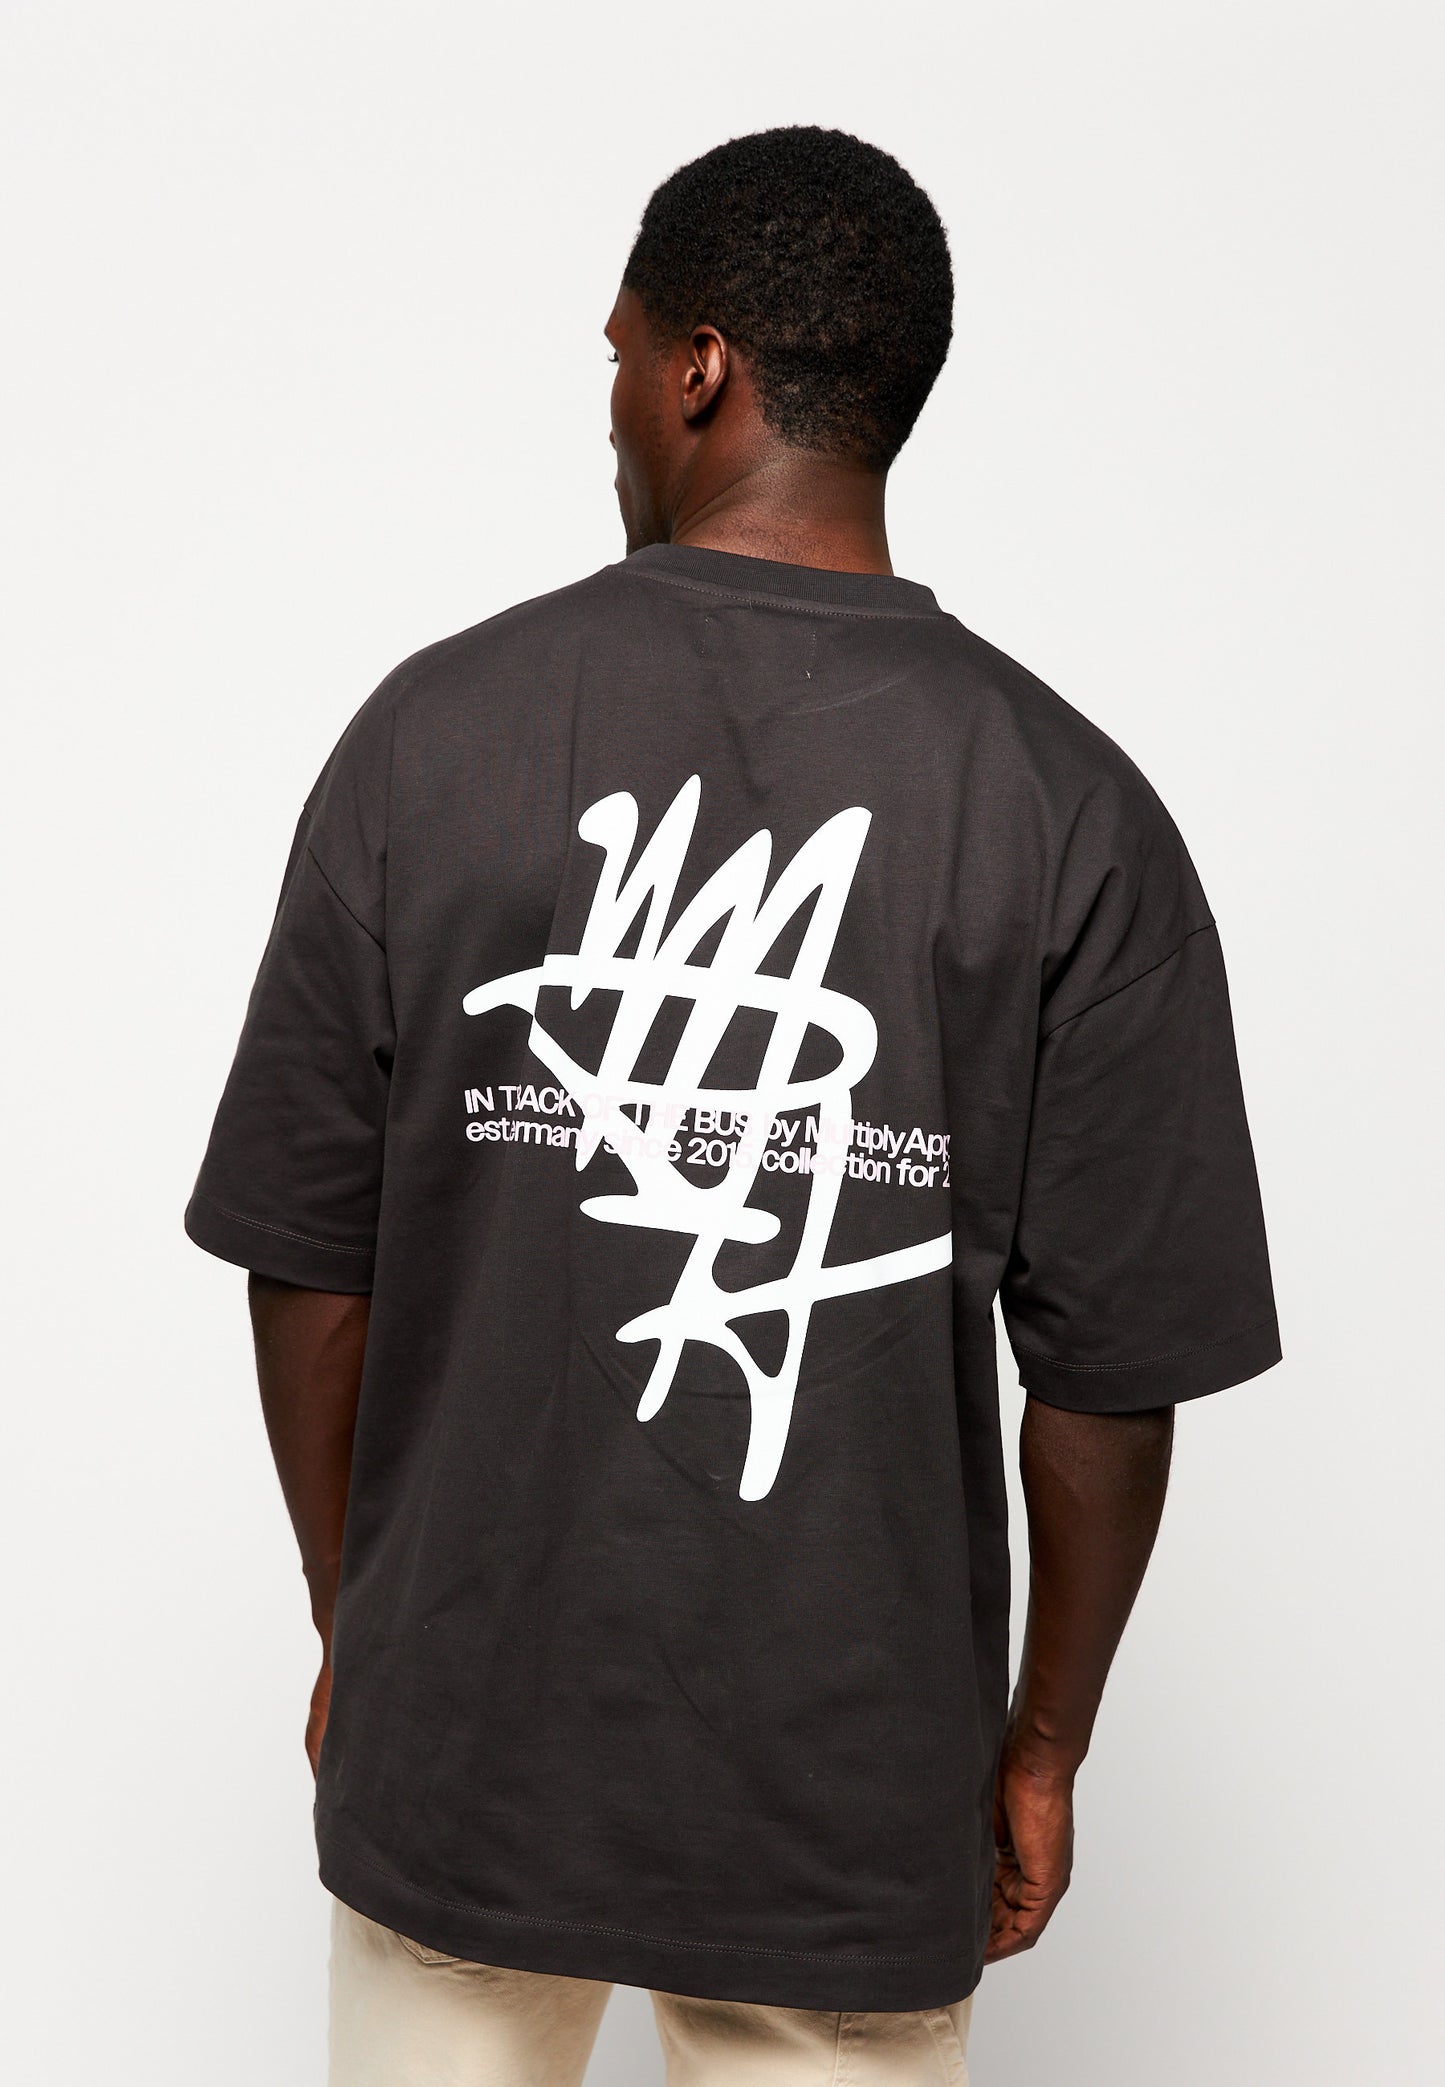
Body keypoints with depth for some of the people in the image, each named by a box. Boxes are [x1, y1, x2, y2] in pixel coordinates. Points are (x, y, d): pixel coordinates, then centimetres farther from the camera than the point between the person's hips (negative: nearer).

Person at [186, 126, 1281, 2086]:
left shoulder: (433, 727, -10)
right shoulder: (1071, 812, -11)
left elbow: (311, 1267, -5)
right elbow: (1114, 1366, -8)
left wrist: (353, 1629, 10)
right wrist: (1042, 1745, 7)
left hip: (463, 1735, 1)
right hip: (857, 1783, 0)